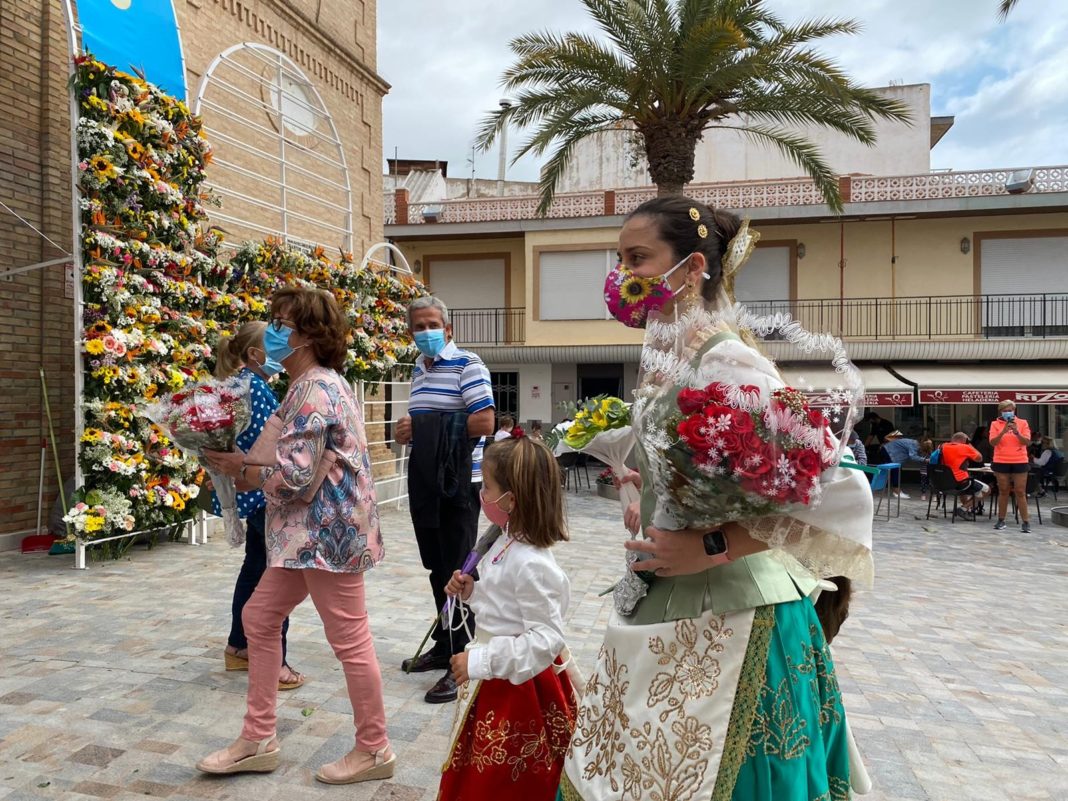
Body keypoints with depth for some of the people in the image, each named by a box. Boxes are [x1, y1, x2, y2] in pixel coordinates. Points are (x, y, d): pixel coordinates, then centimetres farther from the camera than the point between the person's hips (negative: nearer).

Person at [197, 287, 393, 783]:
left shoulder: (316, 390, -19)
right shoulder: (312, 384, 14)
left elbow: (293, 477, -22)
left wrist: (239, 468, -6)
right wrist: (240, 465, 4)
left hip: (328, 531, -11)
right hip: (310, 532, 11)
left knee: (349, 640, 2)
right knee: (259, 618, 16)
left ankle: (374, 750, 20)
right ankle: (259, 740, 30)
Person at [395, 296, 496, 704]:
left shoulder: (467, 365, -10)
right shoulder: (418, 370, 16)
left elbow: (484, 423, -20)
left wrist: (424, 428, -15)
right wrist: (408, 431, 3)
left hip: (459, 483, -8)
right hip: (425, 482, 8)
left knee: (458, 572, -3)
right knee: (437, 568, 16)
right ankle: (444, 647, 30)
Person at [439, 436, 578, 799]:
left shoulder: (530, 564, -29)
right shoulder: (509, 543, 0)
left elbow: (547, 639, -29)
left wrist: (480, 661, -28)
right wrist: (471, 590, 0)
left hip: (518, 687, -9)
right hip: (497, 679, 9)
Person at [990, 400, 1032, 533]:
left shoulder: (1022, 423, 5)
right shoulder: (995, 424, 4)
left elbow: (1027, 442, -3)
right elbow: (993, 442, -6)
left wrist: (1016, 432, -18)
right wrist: (1003, 431, -19)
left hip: (1020, 462, 0)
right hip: (1001, 462, 0)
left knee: (1020, 492, 0)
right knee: (1003, 491, 6)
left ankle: (1026, 522, 3)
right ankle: (1001, 520, 11)